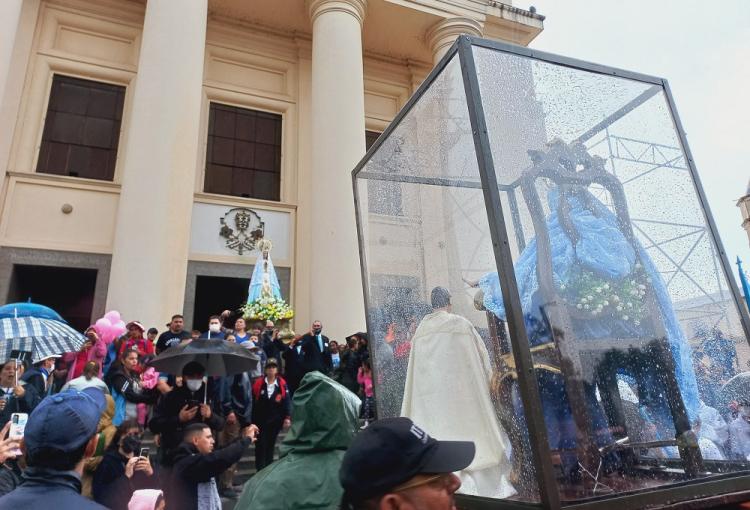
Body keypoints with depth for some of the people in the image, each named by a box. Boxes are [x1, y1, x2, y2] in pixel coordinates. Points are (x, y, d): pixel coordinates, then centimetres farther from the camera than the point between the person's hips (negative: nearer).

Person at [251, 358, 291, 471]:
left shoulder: (282, 384, -7)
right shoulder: (258, 383, -7)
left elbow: (287, 401, -7)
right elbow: (252, 402, -2)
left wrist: (287, 417, -13)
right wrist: (251, 419, -1)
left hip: (275, 421, 1)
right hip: (260, 420, -1)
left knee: (271, 445, 14)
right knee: (260, 445, 1)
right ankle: (260, 469, 13)